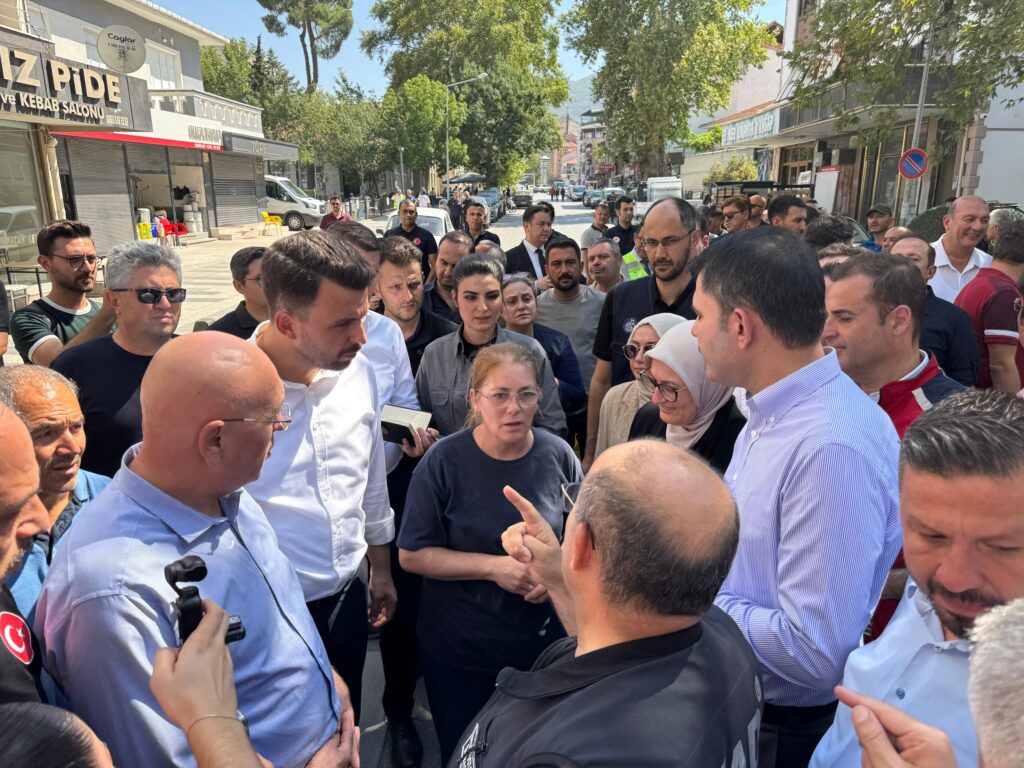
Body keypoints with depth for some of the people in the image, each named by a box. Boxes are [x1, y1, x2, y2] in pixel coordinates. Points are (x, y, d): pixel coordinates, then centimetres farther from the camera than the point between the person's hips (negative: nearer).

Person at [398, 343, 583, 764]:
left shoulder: (557, 455, -10)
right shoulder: (445, 461, -17)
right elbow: (412, 554, -13)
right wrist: (493, 567, -23)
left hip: (543, 639, 2)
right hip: (458, 648, -1)